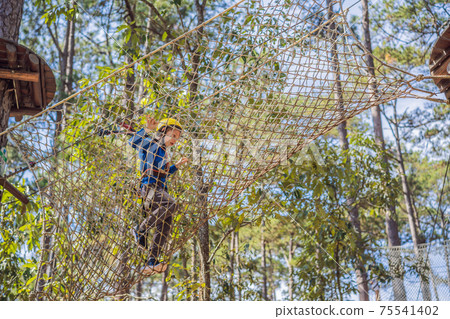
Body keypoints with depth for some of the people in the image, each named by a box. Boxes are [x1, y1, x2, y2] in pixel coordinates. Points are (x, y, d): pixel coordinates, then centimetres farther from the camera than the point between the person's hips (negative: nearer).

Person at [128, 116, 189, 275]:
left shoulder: (163, 153, 29)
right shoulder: (151, 144, 4)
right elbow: (132, 142, -16)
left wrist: (178, 165, 37)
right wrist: (148, 129, -27)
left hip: (160, 190, 9)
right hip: (149, 187, -9)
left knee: (164, 228, -3)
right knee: (171, 204, -35)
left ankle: (152, 263, -5)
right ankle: (140, 230, -23)